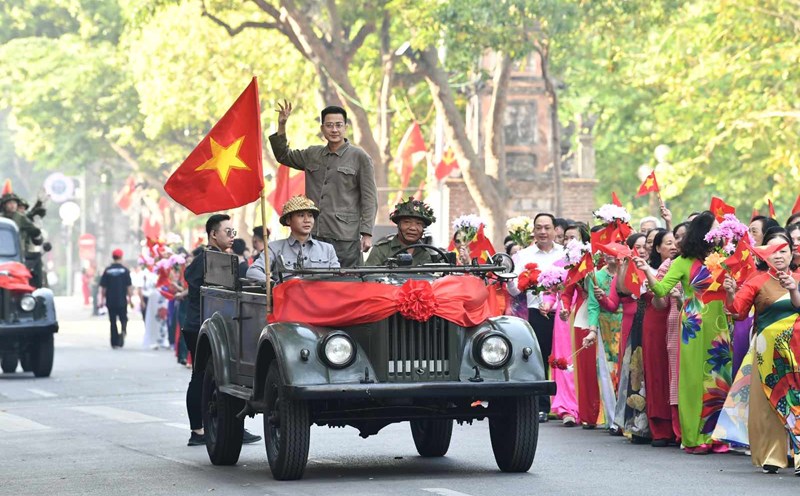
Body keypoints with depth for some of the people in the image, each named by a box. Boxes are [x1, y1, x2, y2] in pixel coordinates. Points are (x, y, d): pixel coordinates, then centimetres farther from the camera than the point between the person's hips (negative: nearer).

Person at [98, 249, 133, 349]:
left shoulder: (107, 270, 2)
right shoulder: (125, 270, -3)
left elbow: (102, 287, 2)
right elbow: (129, 286, -4)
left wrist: (102, 300, 9)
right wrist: (130, 299, 4)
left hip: (110, 301, 2)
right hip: (122, 301, -2)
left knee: (113, 321, 8)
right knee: (123, 319, 10)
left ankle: (114, 343, 7)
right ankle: (123, 331, -21)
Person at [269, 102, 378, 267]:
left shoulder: (360, 157, 1)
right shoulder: (312, 155, 16)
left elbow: (369, 199, -2)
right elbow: (283, 156, 30)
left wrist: (367, 234, -10)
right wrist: (281, 126, 16)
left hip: (345, 237, -5)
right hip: (314, 234, 5)